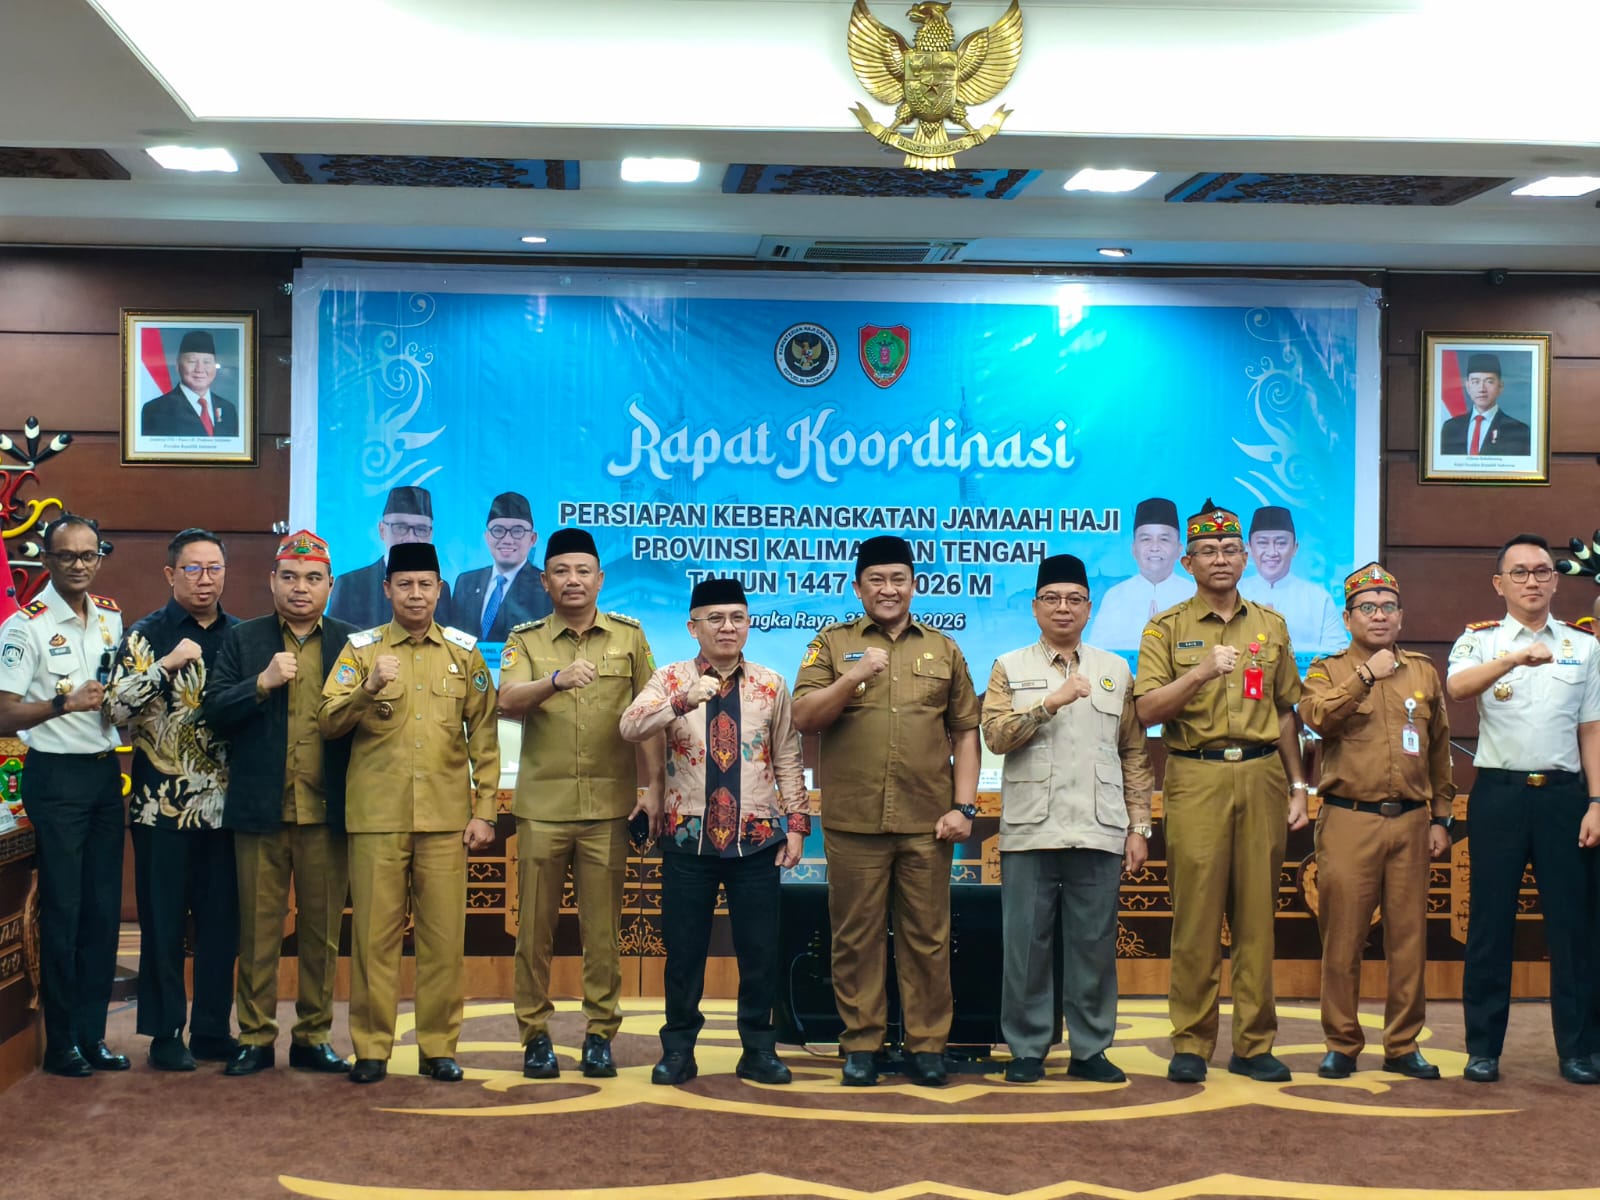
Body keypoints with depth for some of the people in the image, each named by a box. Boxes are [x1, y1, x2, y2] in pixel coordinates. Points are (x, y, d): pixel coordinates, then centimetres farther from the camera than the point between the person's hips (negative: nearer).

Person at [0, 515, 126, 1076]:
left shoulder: (111, 616, 9)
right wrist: (66, 702, -24)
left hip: (105, 771, 6)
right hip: (55, 776, -6)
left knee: (104, 907, 8)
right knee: (62, 909, -3)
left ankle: (92, 1033, 16)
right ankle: (61, 1042, 6)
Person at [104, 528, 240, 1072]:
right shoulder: (147, 635, -1)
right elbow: (117, 707, -11)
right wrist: (166, 664, -22)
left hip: (223, 805, 3)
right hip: (163, 805, -3)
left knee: (221, 921, 7)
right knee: (163, 922, 2)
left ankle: (212, 1029, 17)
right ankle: (165, 1033, 10)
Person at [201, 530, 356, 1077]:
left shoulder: (349, 643, 8)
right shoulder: (242, 640, 8)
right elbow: (215, 712, -1)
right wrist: (263, 683, -14)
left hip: (326, 811, 0)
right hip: (261, 809, 0)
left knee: (322, 930, 6)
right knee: (258, 928, 4)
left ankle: (313, 1037, 16)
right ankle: (255, 1037, 12)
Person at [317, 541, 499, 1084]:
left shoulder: (464, 652, 8)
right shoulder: (360, 649, 5)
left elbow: (484, 737, 8)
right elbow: (328, 722, -3)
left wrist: (485, 811, 2)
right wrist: (369, 688, -20)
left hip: (446, 817, 1)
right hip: (376, 816, -1)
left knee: (444, 937, 2)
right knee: (374, 935, 2)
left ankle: (438, 1047, 11)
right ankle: (371, 1048, 10)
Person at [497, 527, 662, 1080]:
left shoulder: (629, 636, 7)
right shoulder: (525, 640, 5)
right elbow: (508, 702, -12)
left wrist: (652, 786, -1)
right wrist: (556, 680, -30)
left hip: (609, 807, 0)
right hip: (542, 806, 0)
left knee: (603, 927, 3)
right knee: (535, 925, 4)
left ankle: (600, 1034, 11)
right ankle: (535, 1034, 13)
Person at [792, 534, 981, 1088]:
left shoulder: (944, 650, 12)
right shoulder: (832, 643, 7)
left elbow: (965, 732, 11)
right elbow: (804, 719, -3)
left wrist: (964, 806, 2)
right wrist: (852, 679, -18)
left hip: (927, 823, 1)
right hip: (853, 821, -1)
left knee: (926, 938, 4)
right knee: (856, 937, 4)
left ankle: (926, 1045, 13)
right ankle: (861, 1044, 14)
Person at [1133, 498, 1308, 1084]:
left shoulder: (1271, 627, 15)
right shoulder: (1167, 629, 5)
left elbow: (1286, 713, 17)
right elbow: (1148, 710, -5)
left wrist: (1298, 787, 13)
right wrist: (1202, 672, -18)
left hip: (1261, 777, 3)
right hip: (1196, 778, -3)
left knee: (1257, 914, 3)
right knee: (1196, 913, -4)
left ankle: (1254, 1045, 10)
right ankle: (1191, 1043, 4)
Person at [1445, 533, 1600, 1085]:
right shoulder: (1480, 640, 3)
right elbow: (1457, 687, -19)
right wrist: (1515, 657, -36)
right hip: (1500, 792, -2)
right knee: (1491, 921, 2)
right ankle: (1483, 1048, 10)